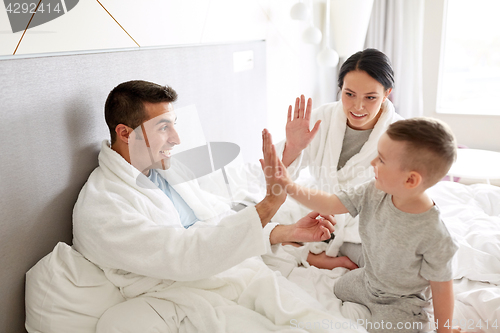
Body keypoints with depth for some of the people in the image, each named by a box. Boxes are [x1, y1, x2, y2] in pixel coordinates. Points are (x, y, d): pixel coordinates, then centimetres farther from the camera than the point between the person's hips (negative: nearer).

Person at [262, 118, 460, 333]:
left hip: (401, 303, -5)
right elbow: (330, 204, -14)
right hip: (366, 282, 6)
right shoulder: (373, 193, -21)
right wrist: (289, 186, -24)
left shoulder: (433, 236, -36)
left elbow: (442, 289, -23)